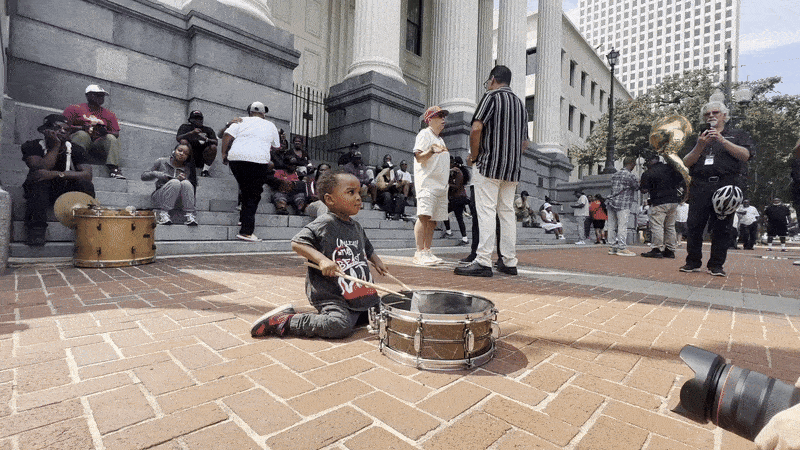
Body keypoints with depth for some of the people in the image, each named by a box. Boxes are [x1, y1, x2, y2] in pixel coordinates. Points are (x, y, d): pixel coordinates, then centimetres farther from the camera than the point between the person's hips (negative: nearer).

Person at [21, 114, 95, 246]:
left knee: (85, 185, -29)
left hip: (67, 191, 1)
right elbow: (42, 168, -24)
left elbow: (87, 175, -18)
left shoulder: (76, 150, -2)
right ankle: (36, 230, -35)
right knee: (38, 181, -33)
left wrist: (56, 174, -30)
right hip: (40, 192, 0)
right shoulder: (32, 146, -4)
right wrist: (56, 145, -19)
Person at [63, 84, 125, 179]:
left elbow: (116, 134, 11)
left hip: (97, 144, 2)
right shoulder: (75, 108, 13)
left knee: (111, 138, -26)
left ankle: (113, 168, -43)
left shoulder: (109, 115, 20)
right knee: (82, 134, -32)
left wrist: (105, 132, -11)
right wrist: (81, 128, -15)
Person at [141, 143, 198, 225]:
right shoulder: (161, 162, 7)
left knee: (186, 183, -28)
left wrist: (184, 179, -18)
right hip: (160, 197, -1)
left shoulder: (188, 169, 9)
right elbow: (144, 176, 10)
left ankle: (189, 215, -31)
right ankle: (162, 212, -30)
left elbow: (193, 187, 2)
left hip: (177, 201, 1)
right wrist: (156, 174, -12)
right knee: (175, 182, -31)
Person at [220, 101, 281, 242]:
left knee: (245, 191, 20)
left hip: (235, 158, 2)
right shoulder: (270, 126, 19)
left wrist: (224, 154, 12)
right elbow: (276, 147, 27)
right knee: (253, 196, -2)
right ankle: (246, 231, -8)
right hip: (258, 160, -2)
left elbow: (227, 136, 4)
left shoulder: (241, 121, 17)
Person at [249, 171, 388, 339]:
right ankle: (284, 321, -9)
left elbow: (367, 248, 30)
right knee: (340, 326, -28)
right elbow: (296, 243, -17)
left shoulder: (356, 227, 13)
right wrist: (321, 259, -28)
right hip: (329, 294, -9)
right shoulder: (324, 224, -12)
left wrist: (376, 260, 12)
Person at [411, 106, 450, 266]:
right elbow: (419, 157, -13)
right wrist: (432, 151, -28)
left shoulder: (439, 138, 29)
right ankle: (419, 253, -17)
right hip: (427, 183, -9)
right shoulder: (424, 134, 1)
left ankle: (427, 252, 7)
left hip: (440, 185, 9)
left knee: (432, 220, 4)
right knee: (424, 216, -17)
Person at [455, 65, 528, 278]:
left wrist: (473, 156, -4)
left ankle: (483, 262, -11)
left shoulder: (491, 97, -1)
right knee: (507, 212, 8)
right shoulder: (520, 104, 21)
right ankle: (509, 262, 11)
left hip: (490, 164, -7)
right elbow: (524, 143, 21)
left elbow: (476, 129, -15)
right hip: (513, 167, 7)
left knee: (486, 211, -9)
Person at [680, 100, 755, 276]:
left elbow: (745, 155, -2)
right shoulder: (698, 137, 20)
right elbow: (687, 162, 8)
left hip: (725, 186, -1)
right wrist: (700, 146, -7)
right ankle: (693, 262, 4)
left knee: (721, 228, -2)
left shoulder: (737, 135, 16)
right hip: (700, 187, 1)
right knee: (694, 226, -4)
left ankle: (716, 265, 5)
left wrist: (722, 140, -10)